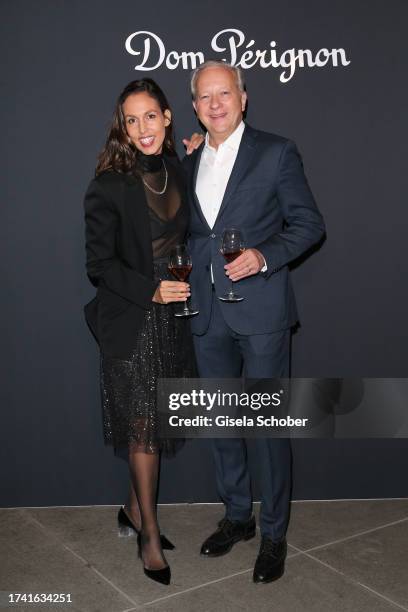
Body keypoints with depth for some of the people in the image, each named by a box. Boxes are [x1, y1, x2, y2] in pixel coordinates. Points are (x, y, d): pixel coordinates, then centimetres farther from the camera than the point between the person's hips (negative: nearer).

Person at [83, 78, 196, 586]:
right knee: (143, 428, 2)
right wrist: (151, 291, -21)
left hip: (171, 317, 6)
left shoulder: (177, 170, 5)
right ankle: (149, 535, 19)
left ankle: (135, 510, 34)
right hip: (131, 324, -5)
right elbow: (99, 265, -12)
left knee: (152, 425, 14)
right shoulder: (109, 186, -12)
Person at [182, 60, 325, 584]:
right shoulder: (188, 164, 14)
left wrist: (265, 256, -17)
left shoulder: (276, 152, -1)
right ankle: (237, 516, 32)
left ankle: (274, 535, 18)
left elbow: (309, 223, -3)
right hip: (208, 315, 6)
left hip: (260, 310, -5)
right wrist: (180, 275, 7)